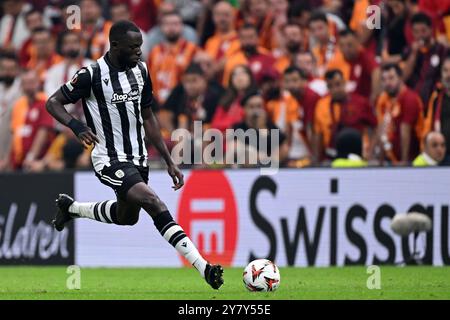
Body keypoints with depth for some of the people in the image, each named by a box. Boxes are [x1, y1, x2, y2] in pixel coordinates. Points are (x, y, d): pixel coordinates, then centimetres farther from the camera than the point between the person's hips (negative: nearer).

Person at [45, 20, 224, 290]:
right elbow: (53, 103, -8)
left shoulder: (141, 70, 4)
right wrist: (77, 126, -27)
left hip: (138, 156, 8)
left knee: (126, 217, 23)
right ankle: (203, 268, -29)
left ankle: (70, 207, 49)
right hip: (110, 159, -8)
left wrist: (170, 161, 10)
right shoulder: (93, 74, -16)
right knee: (154, 203, -25)